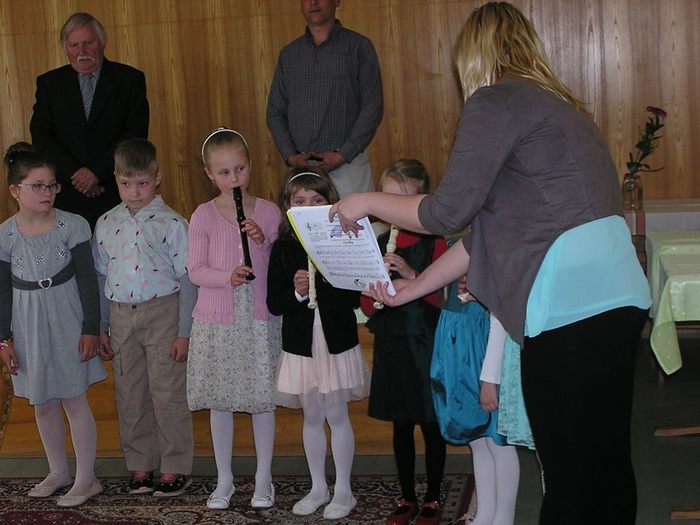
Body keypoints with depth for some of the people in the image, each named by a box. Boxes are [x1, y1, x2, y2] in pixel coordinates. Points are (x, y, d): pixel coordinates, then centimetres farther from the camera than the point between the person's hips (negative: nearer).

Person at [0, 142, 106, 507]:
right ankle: (59, 471, 31)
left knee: (74, 401, 2)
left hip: (66, 324, -3)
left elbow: (87, 280, -6)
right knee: (42, 405, 13)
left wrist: (91, 329, -8)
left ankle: (86, 478, 13)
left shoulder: (72, 226, -10)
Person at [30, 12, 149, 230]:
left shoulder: (130, 79, 5)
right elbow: (41, 136, 3)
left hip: (119, 191, -1)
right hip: (66, 194, 1)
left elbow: (136, 133, -3)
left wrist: (97, 171, -11)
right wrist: (75, 174, -10)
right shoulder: (49, 83, 11)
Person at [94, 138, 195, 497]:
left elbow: (187, 278, -7)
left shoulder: (171, 222, -7)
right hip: (121, 316, 4)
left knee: (168, 393, 1)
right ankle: (140, 466, 23)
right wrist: (101, 328, 9)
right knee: (130, 395, 11)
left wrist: (184, 332, -9)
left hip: (162, 312, -4)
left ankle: (174, 468, 14)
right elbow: (101, 278, 11)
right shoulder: (106, 223, 6)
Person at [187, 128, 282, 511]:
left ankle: (264, 479, 22)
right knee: (220, 401, 9)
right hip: (216, 321, 0)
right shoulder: (204, 216, -2)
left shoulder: (268, 212, 0)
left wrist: (263, 242, -14)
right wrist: (228, 276, -22)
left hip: (259, 320, 0)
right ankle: (224, 480, 25)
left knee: (263, 399, 7)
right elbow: (195, 271, -5)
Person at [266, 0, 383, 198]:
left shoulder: (359, 47, 2)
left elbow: (373, 107, -4)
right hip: (300, 168, 3)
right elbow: (275, 112, 13)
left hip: (348, 165, -3)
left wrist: (343, 155, -11)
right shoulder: (288, 54, 13)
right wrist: (291, 157, -2)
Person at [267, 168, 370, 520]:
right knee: (311, 417, 14)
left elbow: (356, 298, -10)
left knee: (336, 415, 5)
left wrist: (325, 285, -24)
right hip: (300, 345, 3)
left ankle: (343, 491, 19)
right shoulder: (282, 249, -1)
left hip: (337, 344, -2)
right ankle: (318, 488, 29)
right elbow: (273, 303, -2)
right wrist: (296, 293, -20)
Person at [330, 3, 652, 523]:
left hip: (569, 304, -9)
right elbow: (488, 226, 22)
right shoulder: (552, 103, 22)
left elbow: (448, 212, -7)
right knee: (609, 461, 17)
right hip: (620, 296, 9)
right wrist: (413, 288, 26)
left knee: (569, 474, 1)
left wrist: (366, 201, 9)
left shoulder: (496, 102, -5)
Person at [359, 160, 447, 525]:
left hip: (425, 345, -4)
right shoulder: (377, 244, 6)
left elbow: (444, 297, -14)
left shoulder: (434, 242, -7)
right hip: (390, 345, 4)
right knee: (400, 425, 13)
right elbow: (367, 306, 7)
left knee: (431, 425, 6)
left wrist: (411, 275, -24)